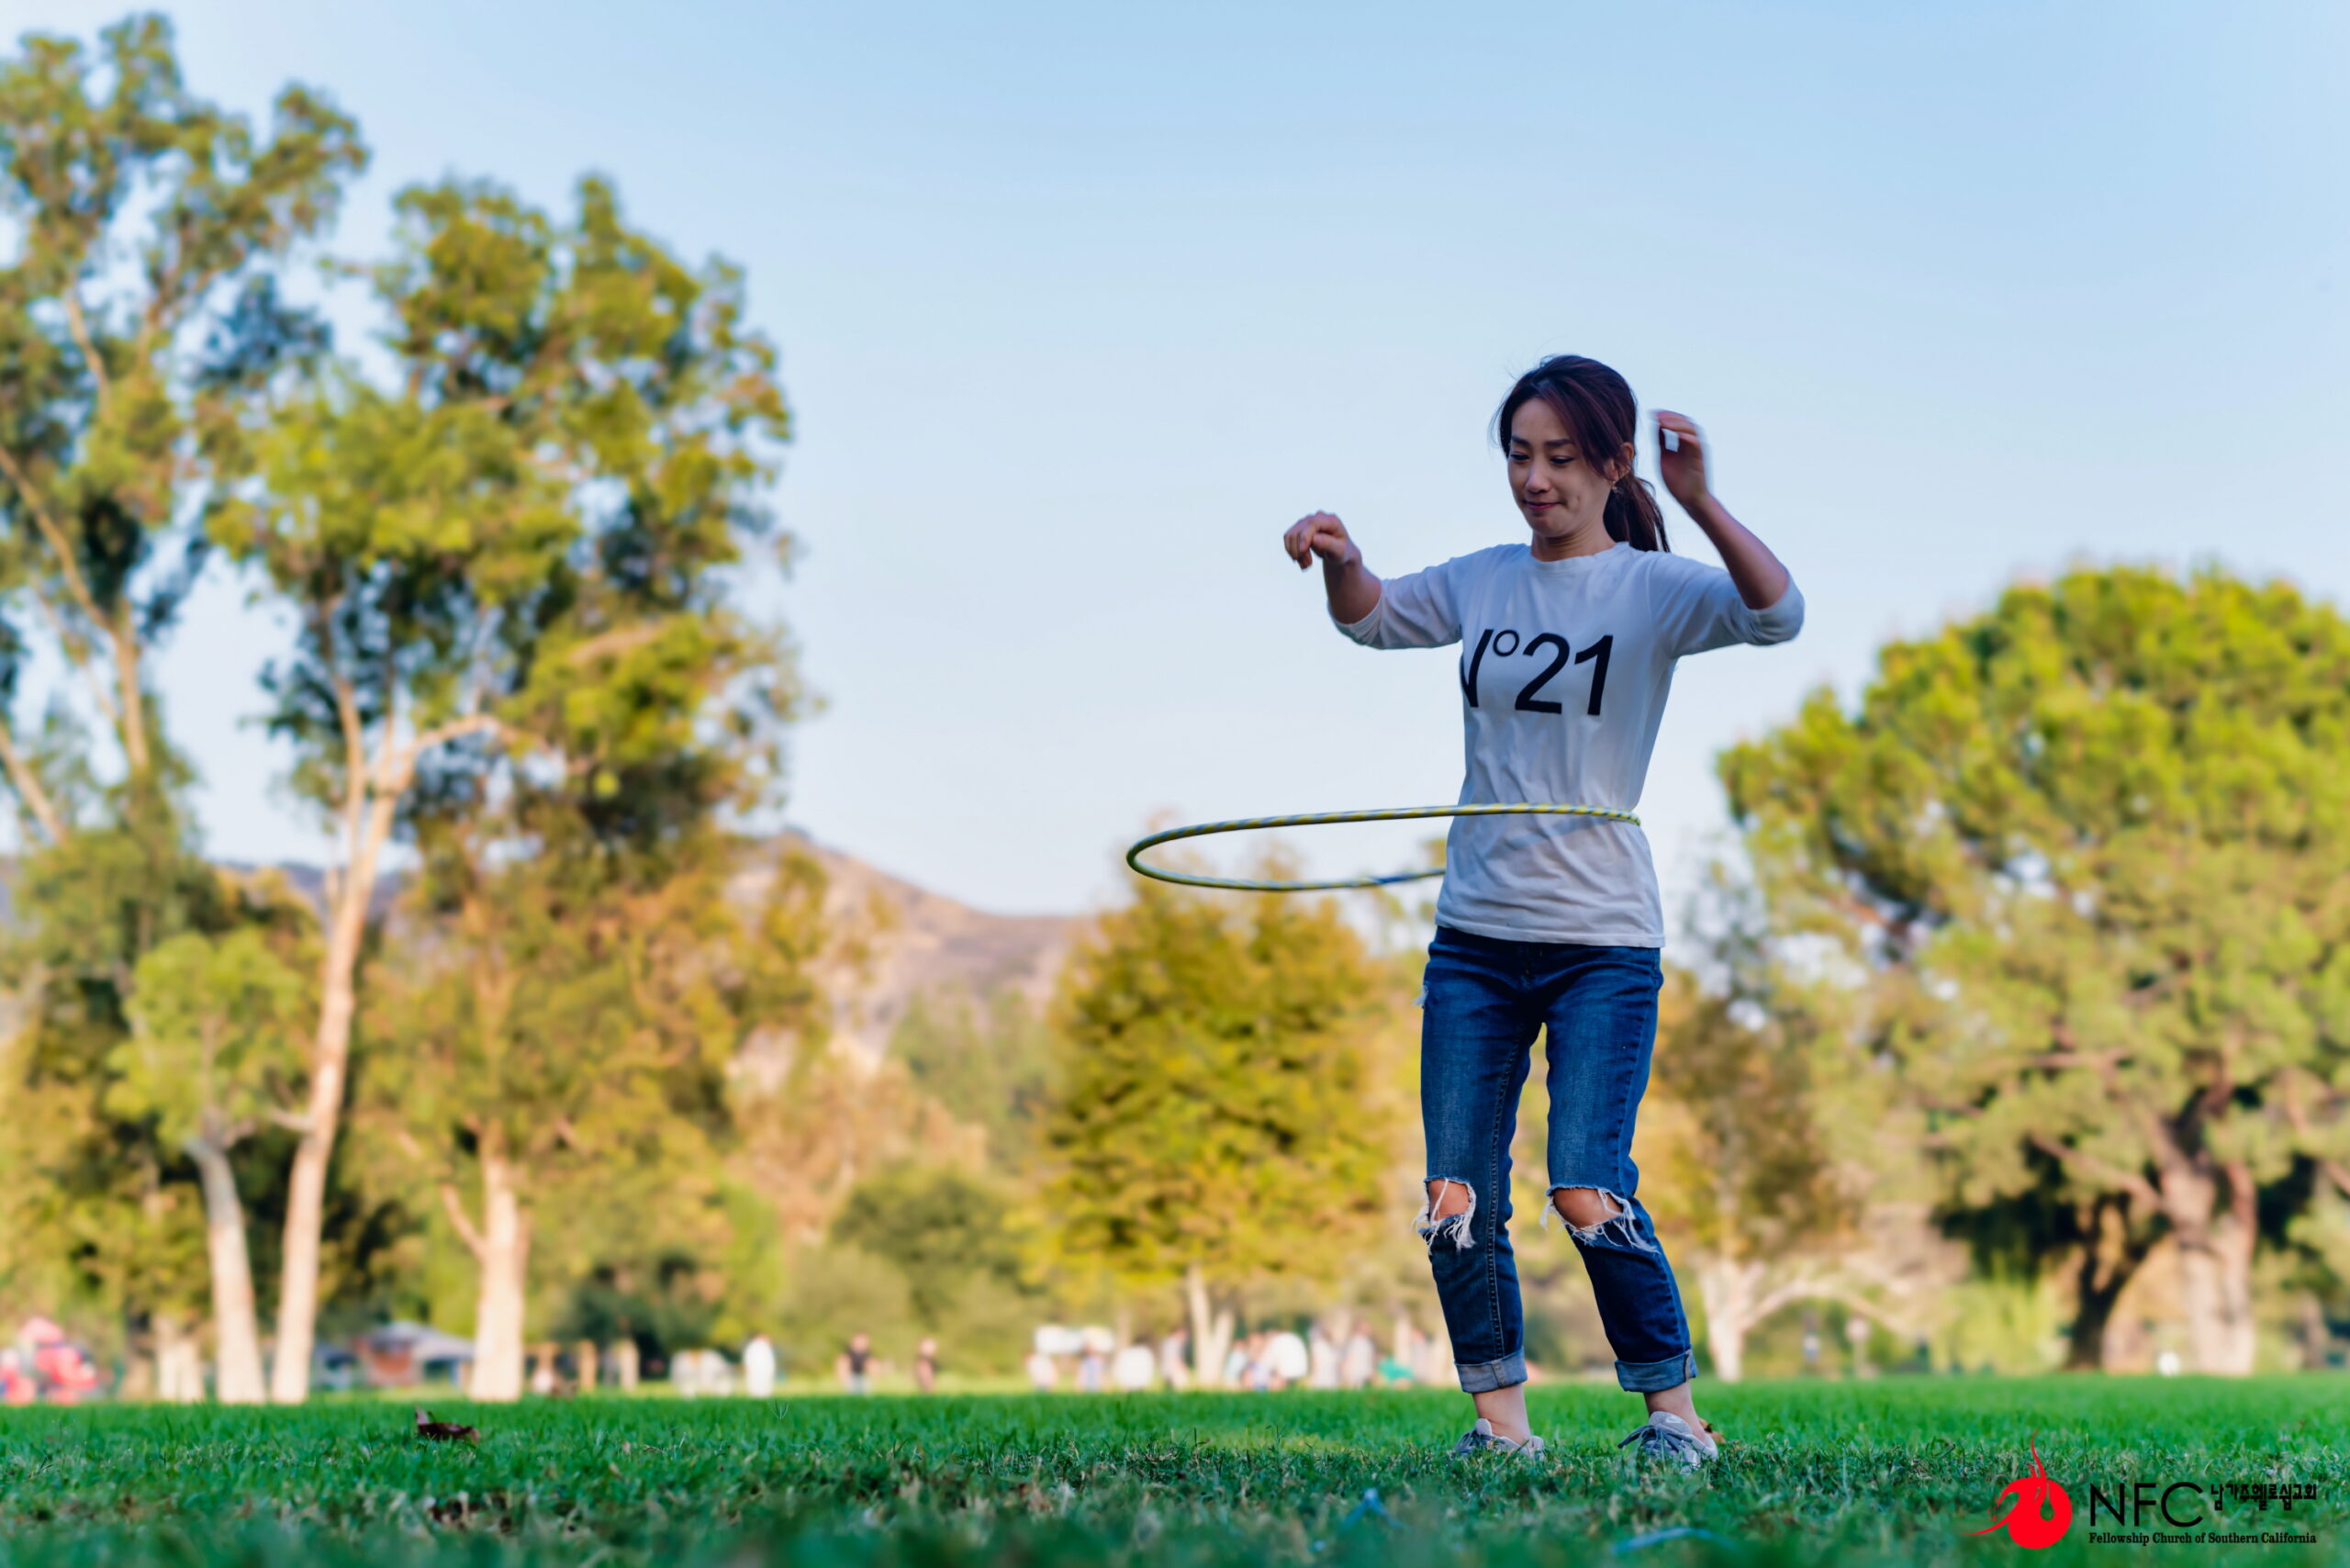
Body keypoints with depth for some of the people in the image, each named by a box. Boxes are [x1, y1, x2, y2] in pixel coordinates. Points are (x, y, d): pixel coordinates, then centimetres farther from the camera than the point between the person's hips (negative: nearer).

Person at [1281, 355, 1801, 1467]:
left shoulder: (1651, 588, -5)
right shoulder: (1482, 583, 9)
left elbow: (1778, 615, -22)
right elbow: (1369, 616, 24)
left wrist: (1699, 505, -37)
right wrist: (1337, 556, 2)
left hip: (1602, 939, -5)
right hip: (1475, 935, 5)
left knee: (1587, 1195, -15)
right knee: (1457, 1201, 1)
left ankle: (1674, 1416, 1)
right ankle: (1501, 1425, 14)